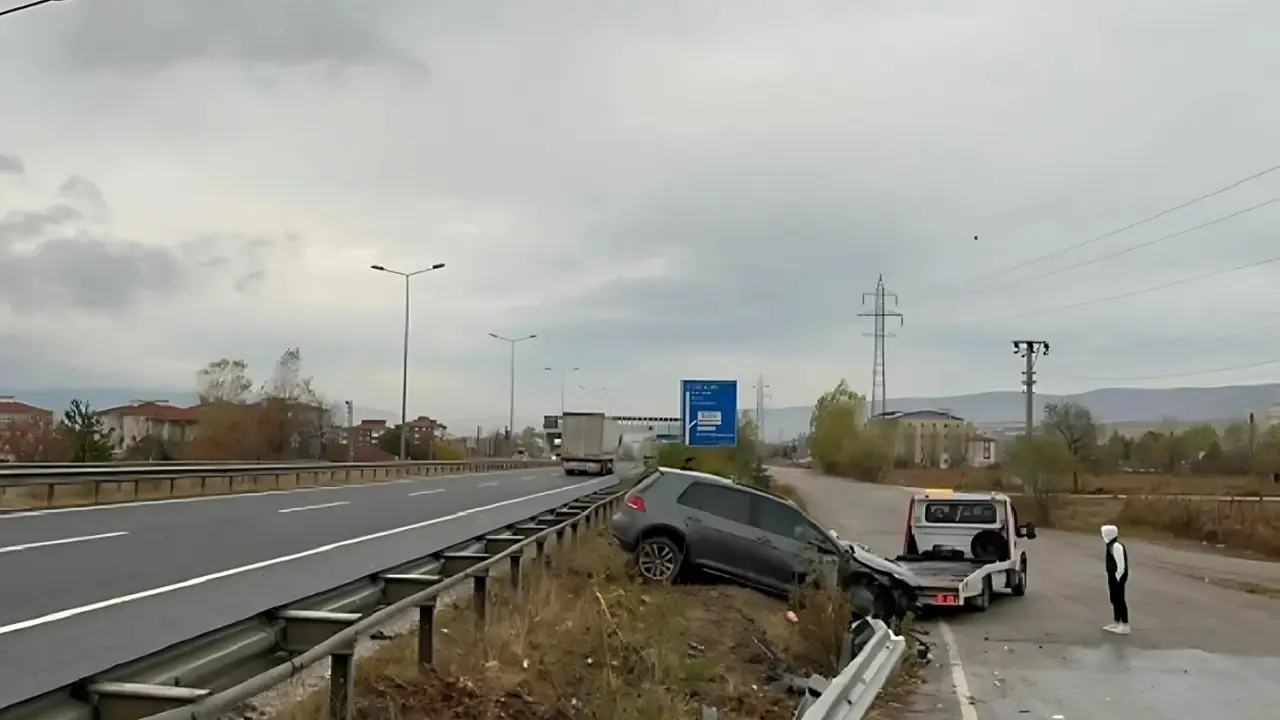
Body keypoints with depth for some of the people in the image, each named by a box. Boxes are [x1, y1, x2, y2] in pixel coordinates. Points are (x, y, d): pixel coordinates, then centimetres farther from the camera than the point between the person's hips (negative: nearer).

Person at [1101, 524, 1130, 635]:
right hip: (1112, 576, 10)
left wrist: (1117, 578, -19)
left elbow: (1121, 565, -23)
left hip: (1117, 577, -10)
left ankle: (1125, 626, 6)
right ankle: (1116, 623, 29)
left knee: (1120, 600, -2)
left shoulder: (1117, 546, -23)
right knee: (1114, 600, 18)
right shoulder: (1111, 545, 9)